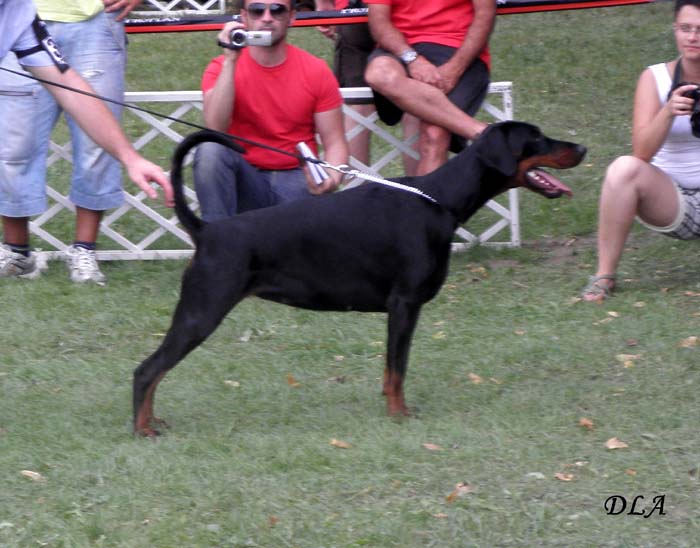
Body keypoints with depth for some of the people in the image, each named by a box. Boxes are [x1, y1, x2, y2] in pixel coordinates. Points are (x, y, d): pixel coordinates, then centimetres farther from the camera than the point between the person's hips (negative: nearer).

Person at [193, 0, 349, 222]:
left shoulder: (316, 71, 0)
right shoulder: (222, 67, -3)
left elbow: (335, 143, 1)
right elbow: (215, 129, -20)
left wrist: (331, 179, -22)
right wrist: (230, 60, -22)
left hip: (297, 181, 0)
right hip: (246, 181, 0)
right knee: (210, 149, -31)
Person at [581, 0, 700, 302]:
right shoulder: (656, 78, -3)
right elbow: (642, 152, -14)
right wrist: (668, 112, -30)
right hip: (671, 201, 0)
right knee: (624, 169, -29)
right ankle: (604, 275, -20)